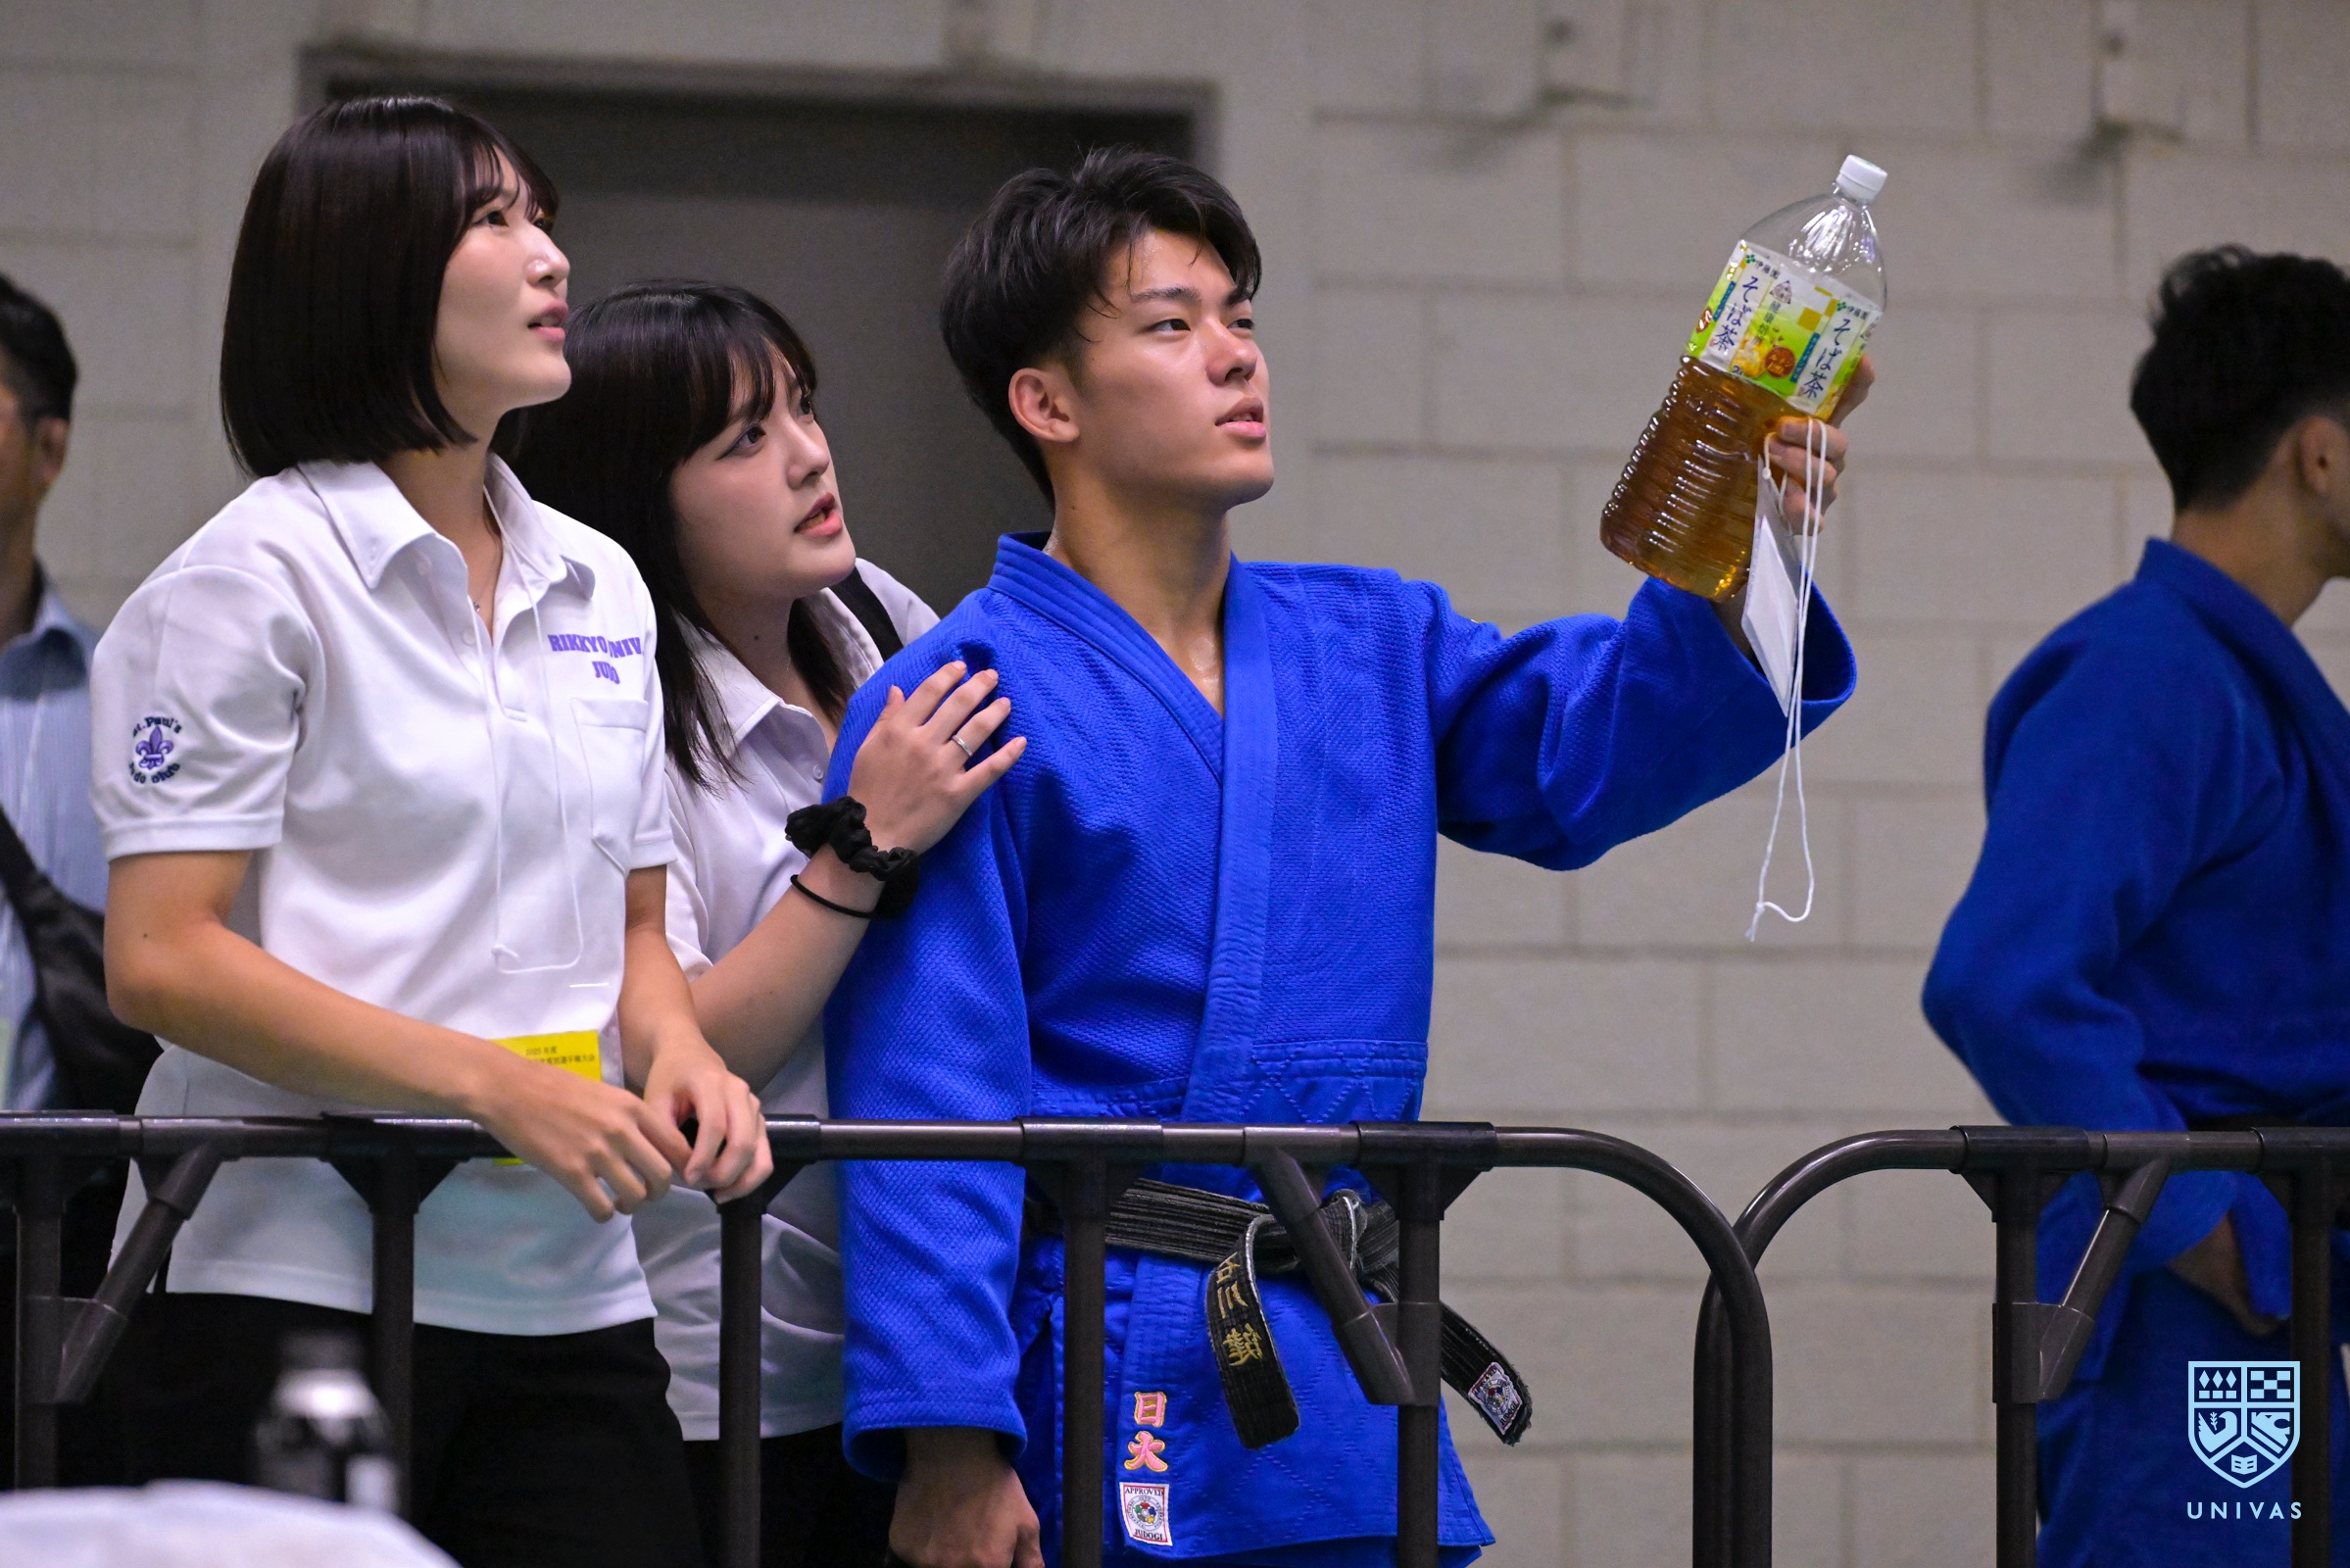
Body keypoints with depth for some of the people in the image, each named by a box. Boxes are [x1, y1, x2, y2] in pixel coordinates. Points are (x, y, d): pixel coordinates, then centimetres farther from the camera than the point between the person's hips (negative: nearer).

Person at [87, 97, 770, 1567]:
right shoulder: (253, 579, -5)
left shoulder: (599, 588, 15)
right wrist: (494, 1086, -19)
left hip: (569, 1293, 6)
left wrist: (675, 1052, -1)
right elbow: (161, 959, -13)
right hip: (297, 1273, -6)